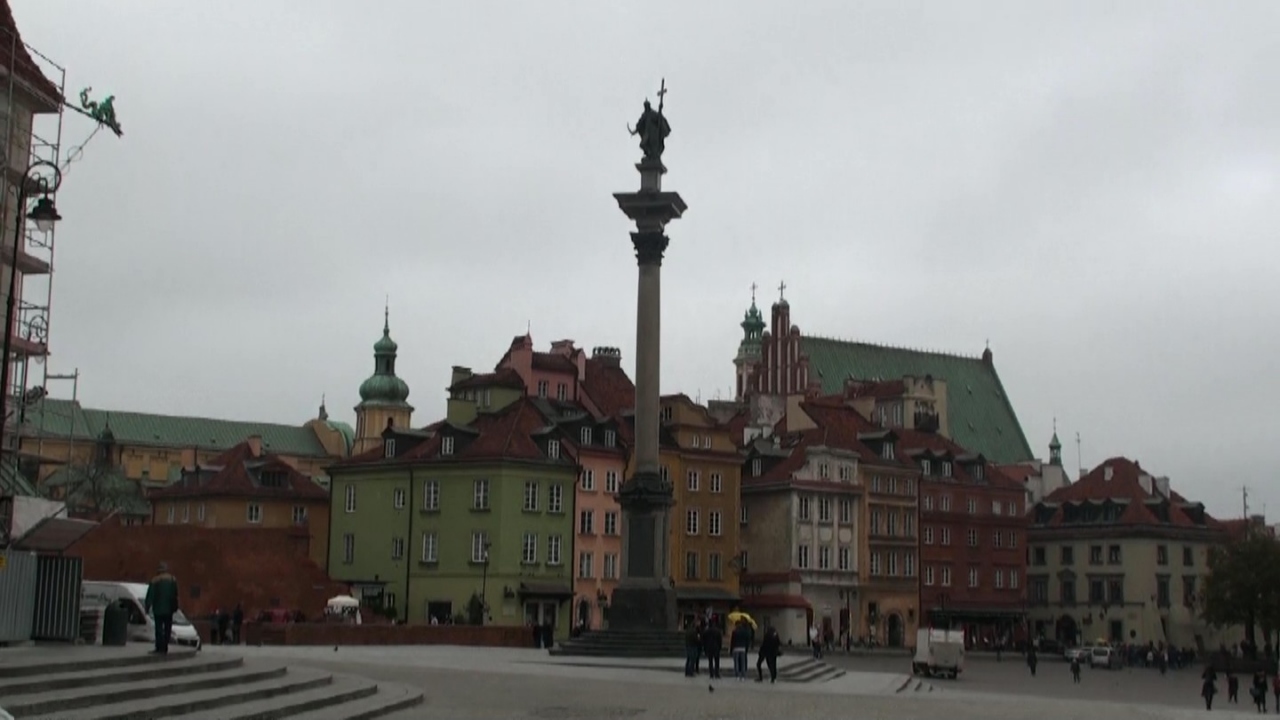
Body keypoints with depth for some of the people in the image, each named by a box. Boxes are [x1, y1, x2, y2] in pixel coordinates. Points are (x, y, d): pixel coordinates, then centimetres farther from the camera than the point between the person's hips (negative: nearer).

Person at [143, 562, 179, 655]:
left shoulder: (155, 580, -7)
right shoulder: (173, 580, 5)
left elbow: (150, 595, -8)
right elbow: (175, 595, 8)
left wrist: (147, 607, -4)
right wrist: (175, 607, 14)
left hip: (158, 609, -3)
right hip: (169, 609, 3)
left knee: (159, 628, 0)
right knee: (167, 629, 7)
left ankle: (159, 648, -5)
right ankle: (165, 649, 5)